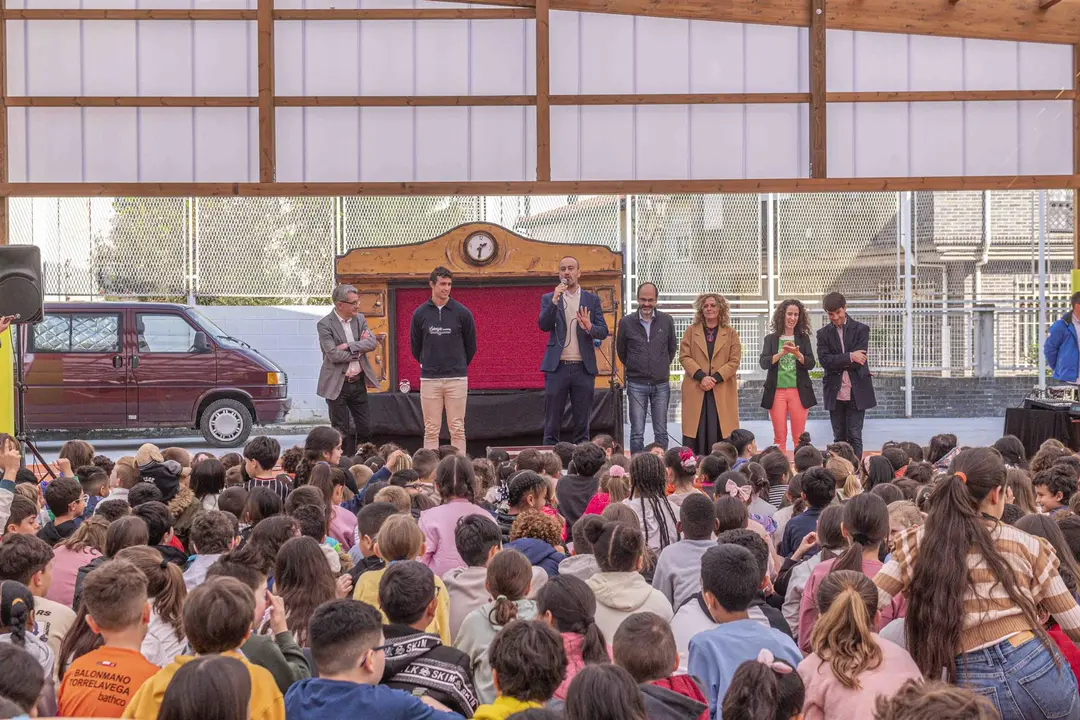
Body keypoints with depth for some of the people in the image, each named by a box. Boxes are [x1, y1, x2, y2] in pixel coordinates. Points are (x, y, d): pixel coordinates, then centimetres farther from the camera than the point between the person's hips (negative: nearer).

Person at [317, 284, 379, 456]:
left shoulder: (359, 319, 7)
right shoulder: (325, 325, -11)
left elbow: (372, 343, -7)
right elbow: (333, 354, -21)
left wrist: (349, 346, -18)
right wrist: (359, 350, -9)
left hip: (358, 383, 5)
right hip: (337, 385, -5)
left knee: (365, 429, 7)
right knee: (341, 432, 0)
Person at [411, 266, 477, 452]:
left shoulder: (462, 313, -1)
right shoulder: (420, 314, 2)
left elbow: (471, 346, 10)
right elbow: (415, 346, 14)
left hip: (457, 379, -1)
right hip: (429, 379, 1)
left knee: (457, 429, 1)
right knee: (431, 430, 3)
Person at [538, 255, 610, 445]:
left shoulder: (592, 300, 10)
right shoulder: (549, 298, 8)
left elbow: (603, 331, 4)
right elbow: (543, 325, -6)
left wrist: (589, 327, -17)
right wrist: (555, 300, -17)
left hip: (583, 367, 1)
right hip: (557, 366, -1)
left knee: (582, 423, 4)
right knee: (552, 423, 0)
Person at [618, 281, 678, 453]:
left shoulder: (666, 321, 1)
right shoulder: (626, 322, -2)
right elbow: (621, 351, 12)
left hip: (661, 384, 1)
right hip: (637, 385, -1)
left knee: (661, 433, 7)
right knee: (637, 434, -1)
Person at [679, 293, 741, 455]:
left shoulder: (731, 333, 9)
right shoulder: (691, 331, 10)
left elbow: (734, 361, 1)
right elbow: (684, 357, 1)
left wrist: (715, 378, -12)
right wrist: (701, 377, -13)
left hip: (722, 391, 0)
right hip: (695, 390, 0)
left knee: (718, 435, -3)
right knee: (696, 435, -2)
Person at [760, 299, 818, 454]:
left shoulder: (803, 338, 6)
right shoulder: (771, 339, 5)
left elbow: (811, 364, -3)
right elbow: (764, 363, -7)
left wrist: (797, 354, -21)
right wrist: (781, 353, -22)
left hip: (799, 391, 0)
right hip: (777, 391, 0)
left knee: (799, 437, 3)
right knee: (779, 437, 2)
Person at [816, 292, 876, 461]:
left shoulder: (861, 330, 1)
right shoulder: (823, 334, 7)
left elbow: (858, 361, -10)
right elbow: (824, 360, -8)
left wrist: (836, 363, -8)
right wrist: (849, 357, -16)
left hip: (856, 392, -2)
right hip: (835, 393, 2)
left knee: (855, 437, -2)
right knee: (839, 438, 8)